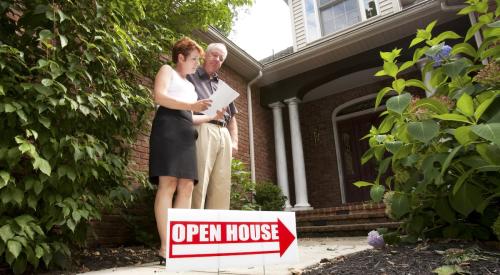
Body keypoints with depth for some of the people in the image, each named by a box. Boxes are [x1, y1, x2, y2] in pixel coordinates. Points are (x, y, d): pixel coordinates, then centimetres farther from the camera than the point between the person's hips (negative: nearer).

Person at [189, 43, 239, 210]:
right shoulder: (191, 77, 14)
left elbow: (232, 117, 29)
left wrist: (234, 140, 13)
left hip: (224, 134, 6)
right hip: (202, 130, -6)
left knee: (221, 186, 1)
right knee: (199, 183, -14)